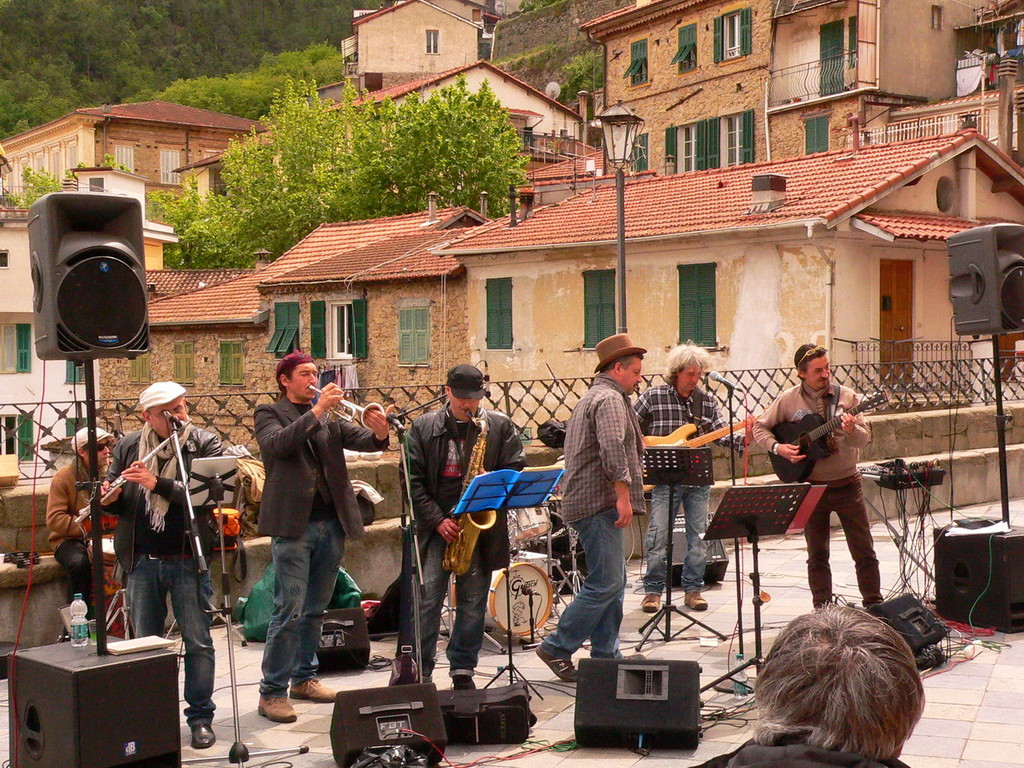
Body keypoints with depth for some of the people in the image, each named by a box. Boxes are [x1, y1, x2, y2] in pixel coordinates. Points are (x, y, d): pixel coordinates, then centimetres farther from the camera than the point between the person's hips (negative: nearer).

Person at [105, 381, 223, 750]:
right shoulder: (128, 447, 6)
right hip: (142, 561, 3)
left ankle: (200, 717, 15)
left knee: (197, 641, 4)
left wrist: (158, 484, -26)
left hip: (188, 560, -3)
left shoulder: (205, 444, -4)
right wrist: (109, 497, -14)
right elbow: (111, 494, 10)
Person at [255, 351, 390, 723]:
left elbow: (362, 440, 2)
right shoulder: (269, 414, 2)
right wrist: (317, 411, -26)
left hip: (332, 523, 5)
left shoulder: (330, 417, 15)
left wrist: (379, 433, -21)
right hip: (293, 524, -5)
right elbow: (278, 444, -19)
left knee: (316, 608, 14)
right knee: (289, 609, -8)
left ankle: (304, 677, 26)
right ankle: (272, 691, -3)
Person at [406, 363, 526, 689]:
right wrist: (438, 520, -9)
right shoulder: (423, 427, 5)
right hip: (436, 526, 0)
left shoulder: (501, 426, 7)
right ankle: (419, 671, 4)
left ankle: (463, 671, 17)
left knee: (473, 601, 5)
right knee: (428, 598, -4)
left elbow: (518, 470, 6)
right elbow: (414, 480, 1)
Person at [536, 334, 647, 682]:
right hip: (600, 503, -11)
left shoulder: (592, 397, 23)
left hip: (588, 503, 11)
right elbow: (612, 450, -25)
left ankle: (605, 655, 16)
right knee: (606, 583, -10)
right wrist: (623, 496, -26)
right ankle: (557, 647, -5)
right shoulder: (609, 399, -12)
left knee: (613, 580, 13)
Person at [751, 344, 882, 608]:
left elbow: (865, 438, -4)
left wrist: (851, 430, -26)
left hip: (847, 484, 0)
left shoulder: (846, 396, -1)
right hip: (810, 487, 0)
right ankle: (822, 610, 17)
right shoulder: (788, 400, -2)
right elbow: (759, 427, 6)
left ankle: (874, 605, 14)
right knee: (817, 555, 8)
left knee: (864, 551, 3)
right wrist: (777, 447, -11)